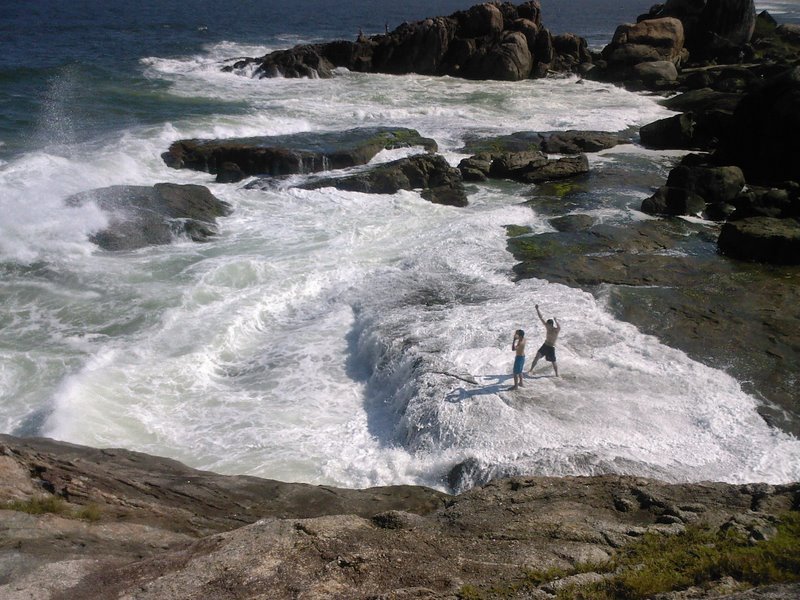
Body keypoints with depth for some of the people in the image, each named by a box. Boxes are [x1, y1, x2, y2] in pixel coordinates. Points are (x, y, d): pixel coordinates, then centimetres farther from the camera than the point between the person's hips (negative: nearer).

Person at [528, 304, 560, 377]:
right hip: (545, 345, 5)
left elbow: (559, 328, -45)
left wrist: (556, 321, -61)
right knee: (537, 357, -1)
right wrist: (537, 309, -9)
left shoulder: (556, 330, -19)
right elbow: (541, 317, -3)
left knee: (553, 362, 6)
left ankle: (557, 374, 24)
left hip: (551, 348, -5)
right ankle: (531, 369, 10)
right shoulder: (548, 327, -3)